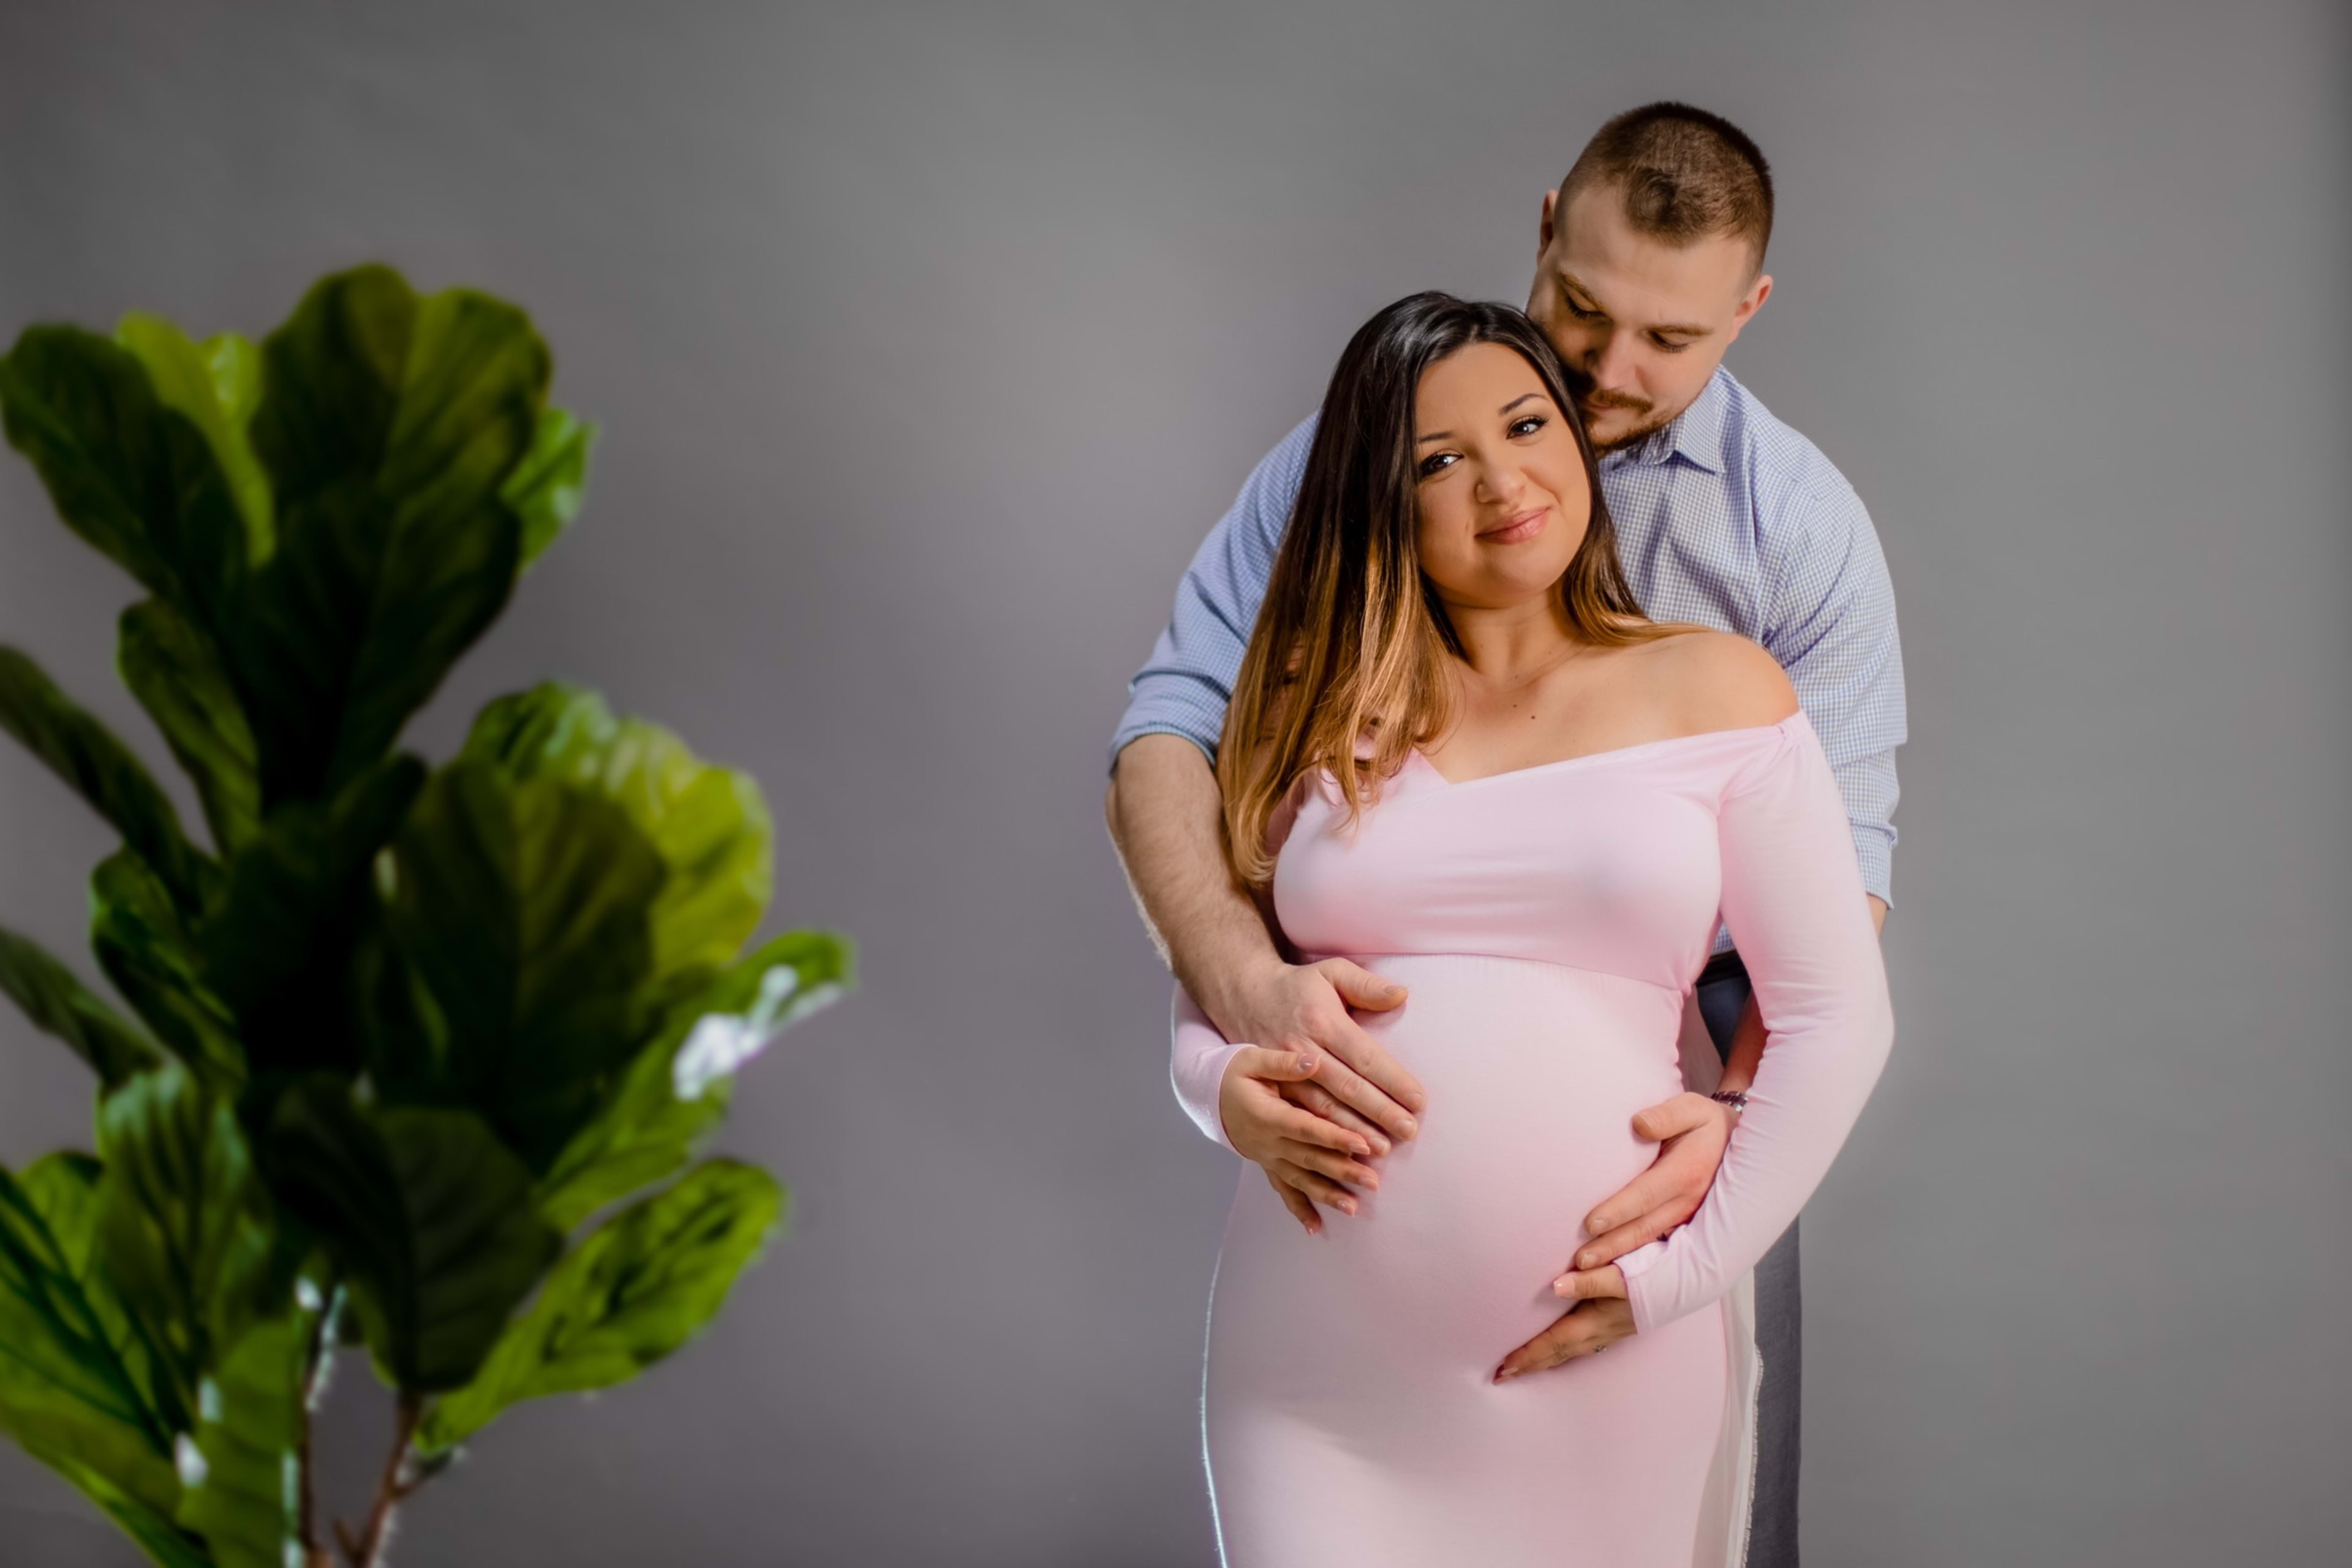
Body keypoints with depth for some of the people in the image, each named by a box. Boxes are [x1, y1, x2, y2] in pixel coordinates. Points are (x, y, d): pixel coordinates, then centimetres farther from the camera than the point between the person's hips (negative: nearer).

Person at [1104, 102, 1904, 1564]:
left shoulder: (1802, 524, -7)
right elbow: (1170, 731, -12)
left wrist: (1740, 1113, -29)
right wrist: (1246, 986, -31)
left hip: (1685, 1077, 0)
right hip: (1388, 1059, 0)